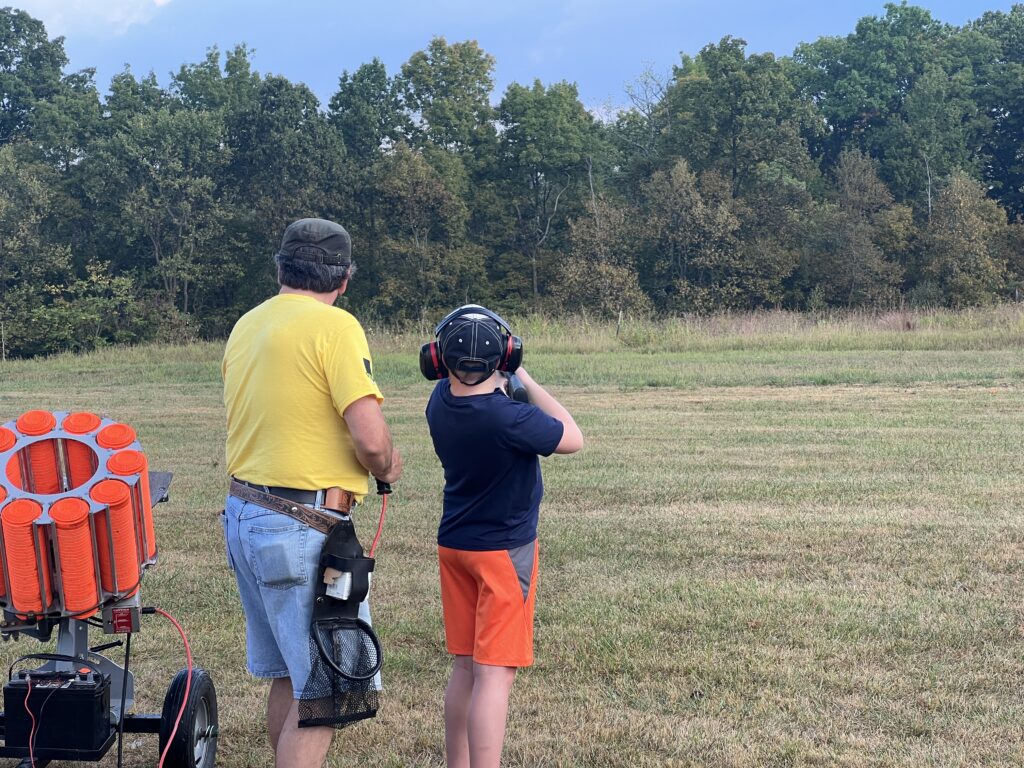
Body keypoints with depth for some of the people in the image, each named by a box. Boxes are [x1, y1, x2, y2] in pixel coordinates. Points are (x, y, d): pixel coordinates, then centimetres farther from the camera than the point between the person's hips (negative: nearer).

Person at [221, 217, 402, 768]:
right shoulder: (334, 326, -12)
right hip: (303, 529, -9)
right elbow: (371, 438, -20)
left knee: (288, 676, 19)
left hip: (242, 514, 9)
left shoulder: (247, 325, 12)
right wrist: (388, 467, 0)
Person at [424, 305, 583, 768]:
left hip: (454, 546, 7)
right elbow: (572, 439, -10)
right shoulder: (509, 419, -27)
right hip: (504, 550, -7)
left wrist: (503, 385, 1)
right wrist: (527, 382, -6)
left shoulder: (440, 402, -6)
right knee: (494, 674, -5)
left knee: (465, 667, 17)